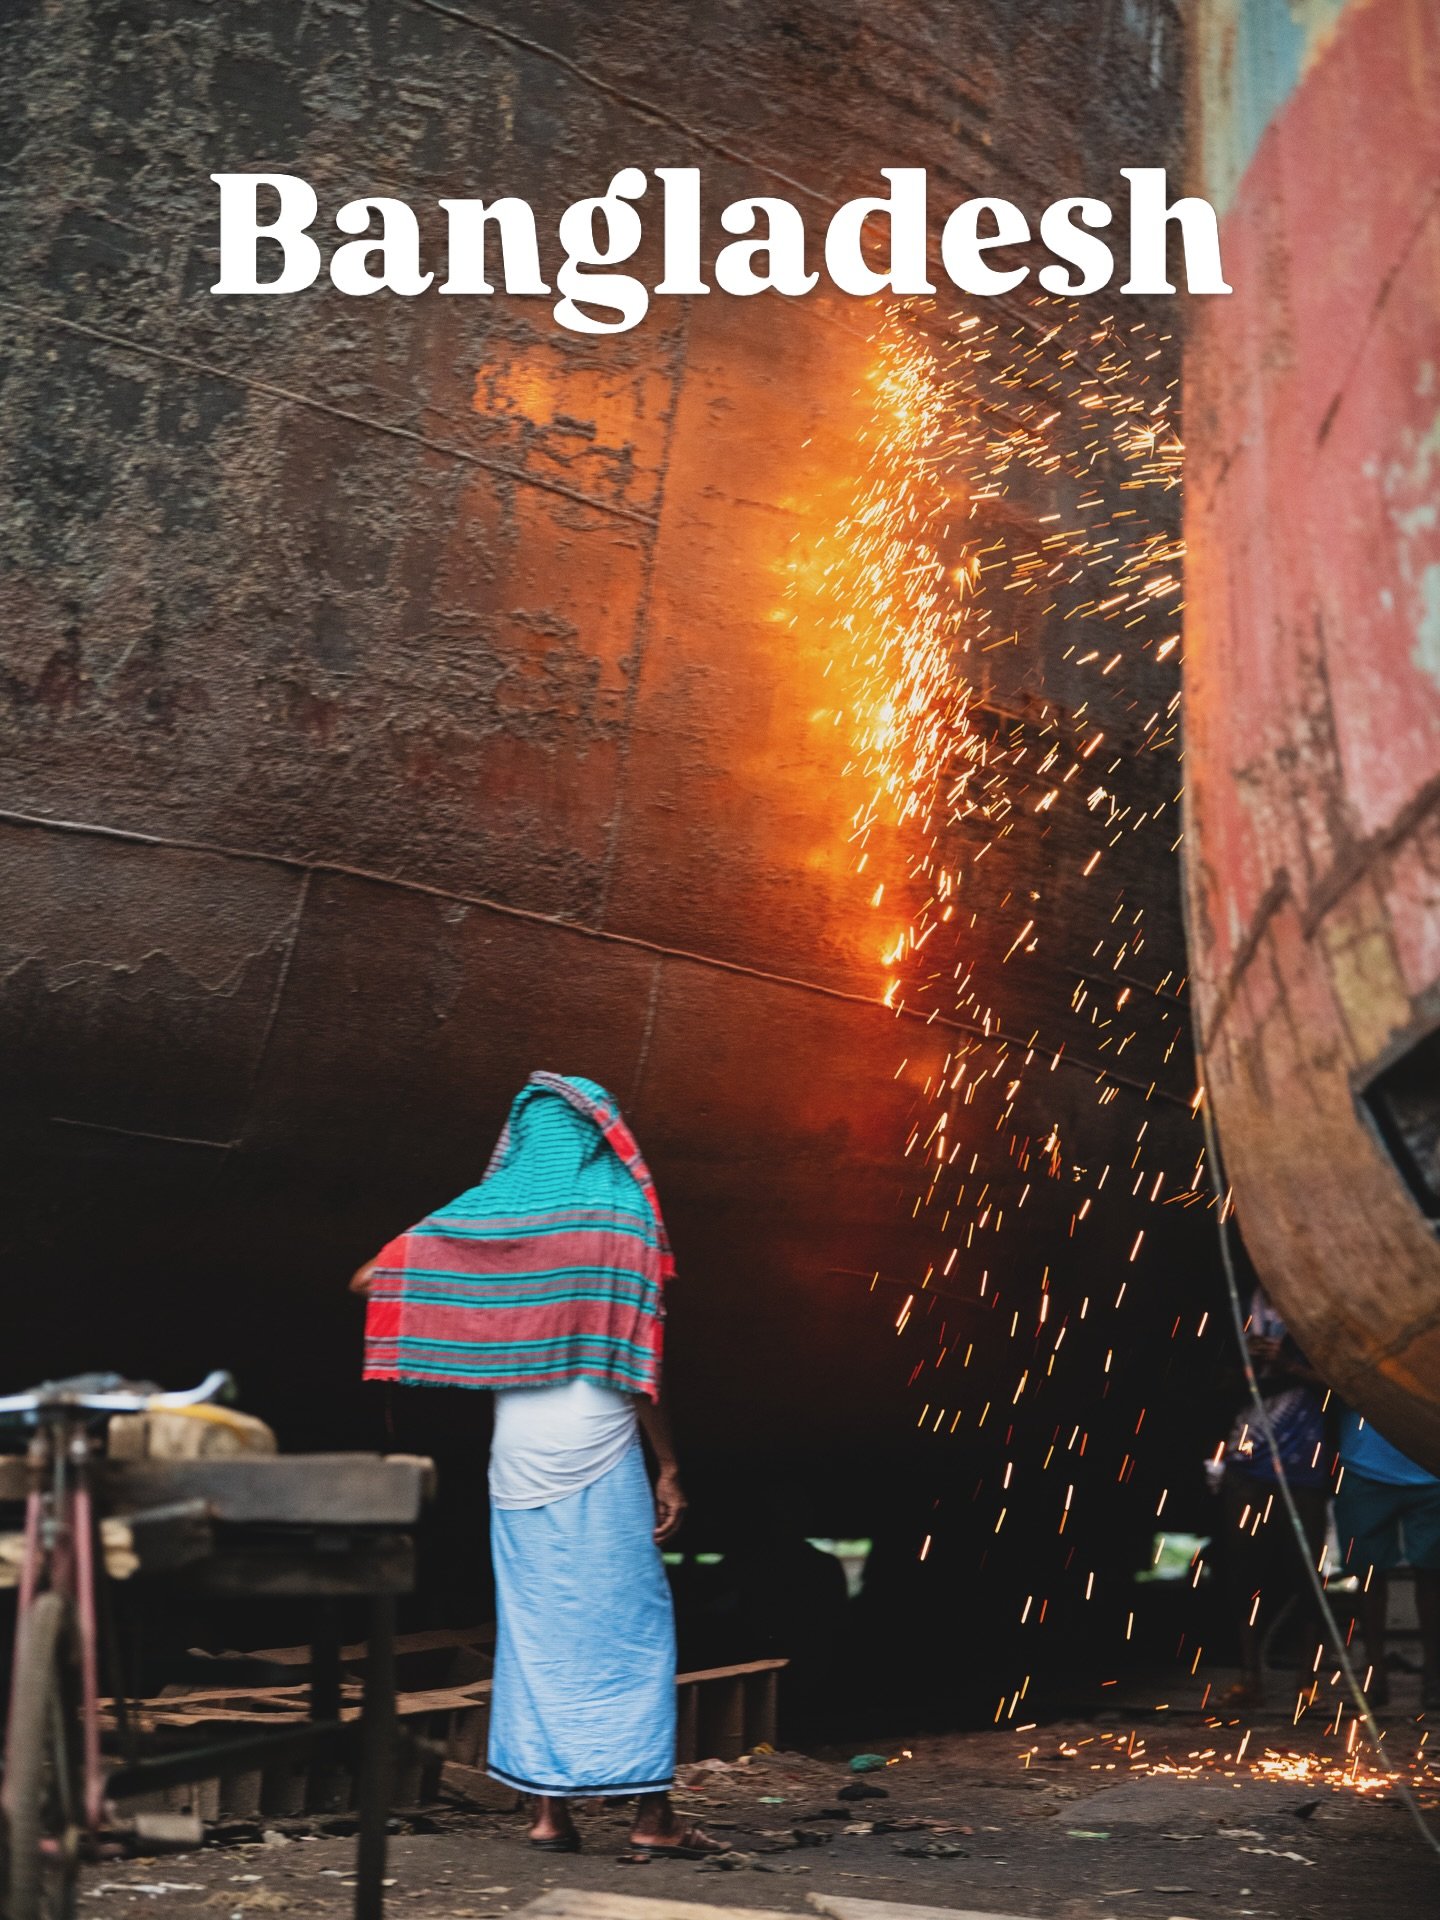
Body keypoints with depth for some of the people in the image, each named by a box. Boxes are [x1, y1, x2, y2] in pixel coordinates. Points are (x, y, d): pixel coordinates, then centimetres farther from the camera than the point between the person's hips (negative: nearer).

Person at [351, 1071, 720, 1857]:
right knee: (629, 1621, 1)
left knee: (535, 1622, 10)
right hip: (598, 1446, -4)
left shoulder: (487, 1211, 6)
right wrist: (668, 1465, -3)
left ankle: (549, 1805, 10)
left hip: (518, 1447, 4)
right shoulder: (620, 1218, -5)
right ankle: (652, 1813, 3)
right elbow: (640, 1360, -8)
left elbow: (373, 1275, 12)